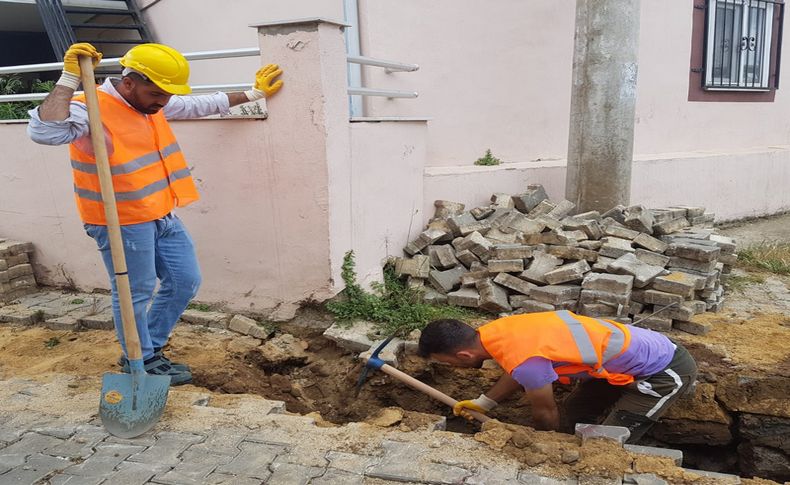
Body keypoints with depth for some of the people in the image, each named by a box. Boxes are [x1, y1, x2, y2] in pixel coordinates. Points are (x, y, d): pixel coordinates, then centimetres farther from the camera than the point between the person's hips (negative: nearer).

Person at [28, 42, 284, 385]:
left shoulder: (154, 103, 7)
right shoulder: (91, 109, -18)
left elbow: (201, 105, 20)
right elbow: (44, 132, -37)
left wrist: (252, 94, 25)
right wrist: (70, 78, -36)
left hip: (163, 217, 9)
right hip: (122, 225, -9)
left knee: (185, 282, 14)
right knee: (135, 294, 5)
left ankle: (148, 348, 32)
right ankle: (140, 363, 27)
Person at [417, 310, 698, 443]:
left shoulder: (524, 359, -33)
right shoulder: (498, 331, -6)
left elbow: (545, 412, -14)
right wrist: (483, 403, 18)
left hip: (666, 371, -9)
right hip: (638, 351, 9)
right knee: (575, 411, 17)